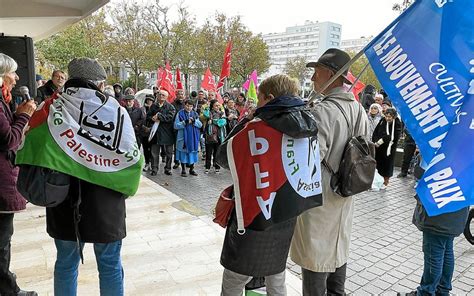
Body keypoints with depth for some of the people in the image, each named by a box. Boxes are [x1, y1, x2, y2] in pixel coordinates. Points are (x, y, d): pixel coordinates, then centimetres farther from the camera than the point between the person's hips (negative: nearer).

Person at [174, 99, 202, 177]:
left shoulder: (195, 114, 9)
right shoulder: (180, 114, -2)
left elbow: (200, 125, 4)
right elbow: (176, 125, -8)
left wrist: (194, 121, -13)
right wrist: (185, 122, -18)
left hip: (193, 138, 3)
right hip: (183, 137, -3)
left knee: (192, 153, 9)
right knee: (183, 154, 2)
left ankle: (192, 169, 22)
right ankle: (183, 170, 13)